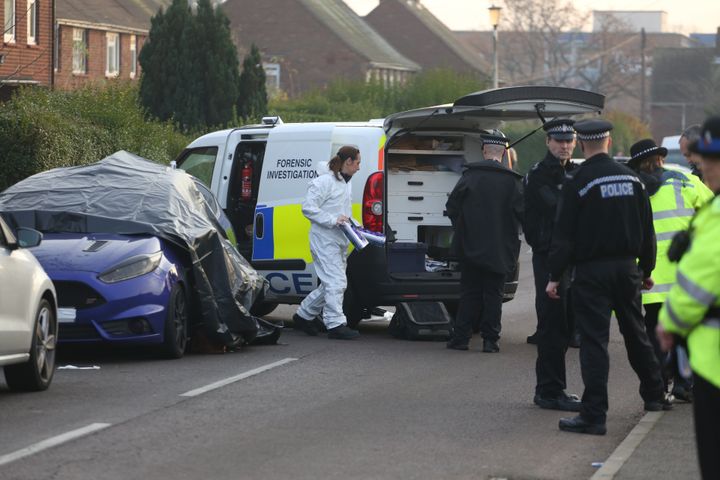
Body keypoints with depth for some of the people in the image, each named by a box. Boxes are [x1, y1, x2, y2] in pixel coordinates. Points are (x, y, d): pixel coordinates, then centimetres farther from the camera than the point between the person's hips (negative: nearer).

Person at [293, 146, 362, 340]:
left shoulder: (344, 184, 18)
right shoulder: (325, 182, -12)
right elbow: (308, 207, -18)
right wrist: (333, 220, -22)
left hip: (339, 241, 10)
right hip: (325, 240, -10)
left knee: (330, 284, 13)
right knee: (336, 283, -13)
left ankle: (303, 315, 24)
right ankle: (336, 324, -13)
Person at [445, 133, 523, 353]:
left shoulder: (469, 176, -4)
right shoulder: (511, 181, -5)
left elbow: (452, 206, -4)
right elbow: (522, 212, -6)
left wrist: (461, 228, 10)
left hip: (470, 245, 0)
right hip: (499, 249, 0)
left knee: (469, 293, 8)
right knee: (493, 294, 6)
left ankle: (460, 337, 7)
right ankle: (490, 340, 3)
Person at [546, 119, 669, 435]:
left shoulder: (577, 183, -11)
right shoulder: (631, 178, 5)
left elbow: (564, 234, -12)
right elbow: (647, 229, 11)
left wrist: (555, 276, -7)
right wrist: (647, 269, 19)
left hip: (591, 272, -5)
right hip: (627, 267, 5)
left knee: (593, 341, -6)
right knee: (636, 333, 21)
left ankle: (594, 415, -9)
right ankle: (654, 395, 34)